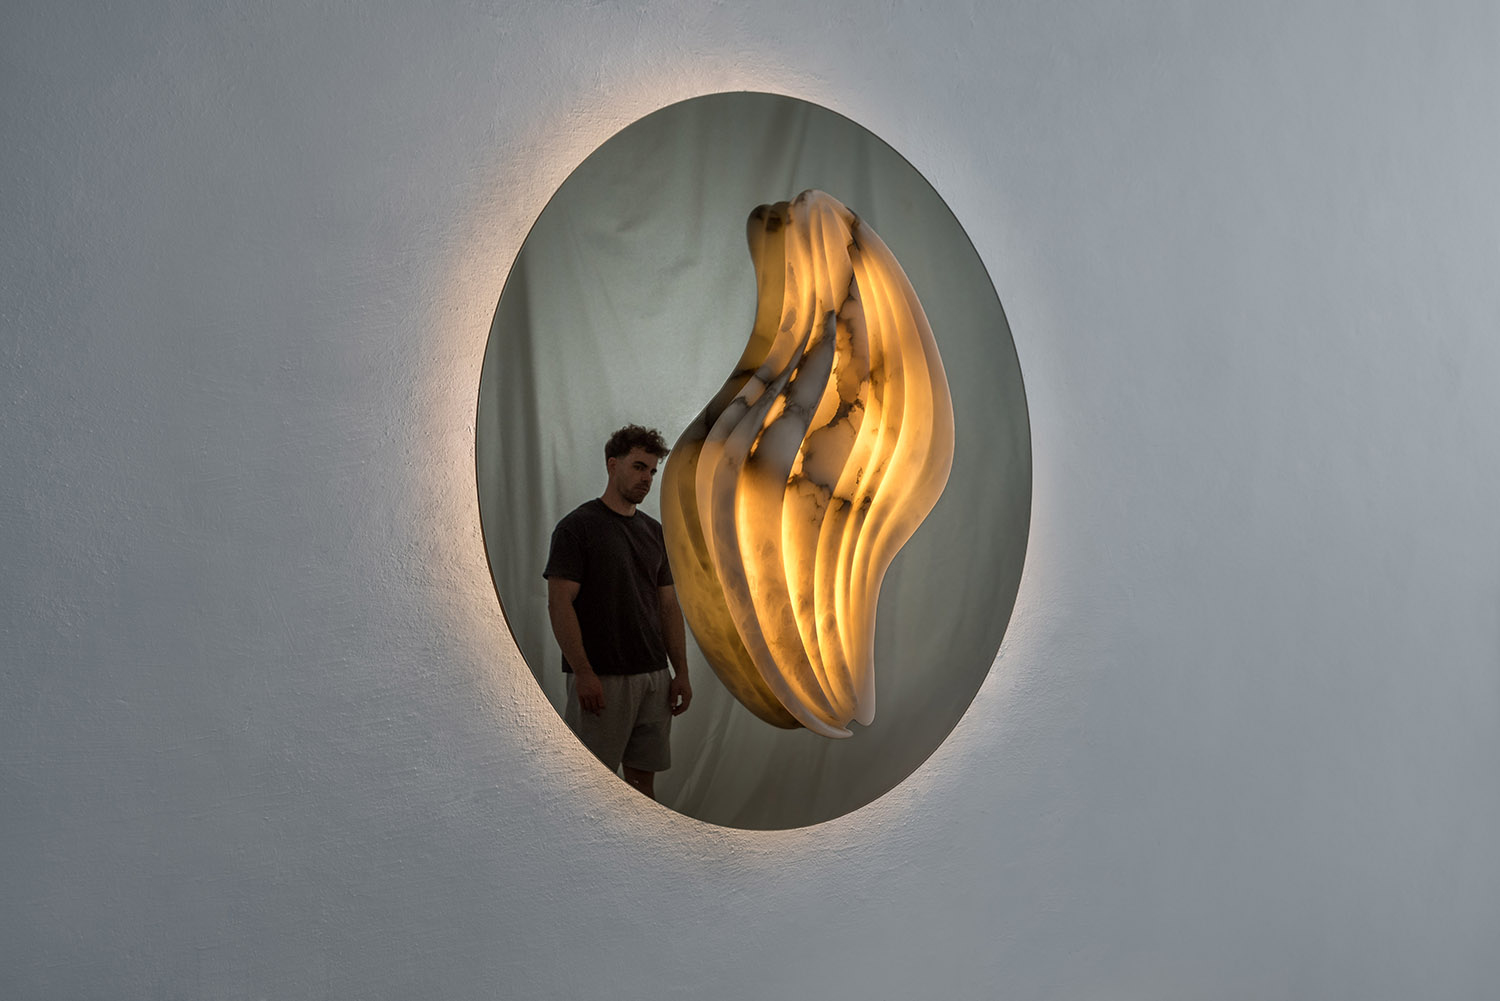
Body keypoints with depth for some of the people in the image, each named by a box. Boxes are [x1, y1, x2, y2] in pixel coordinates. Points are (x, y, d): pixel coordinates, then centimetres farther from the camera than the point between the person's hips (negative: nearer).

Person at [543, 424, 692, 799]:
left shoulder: (654, 532, 12)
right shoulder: (578, 526, -10)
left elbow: (668, 606, 13)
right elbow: (559, 604, -15)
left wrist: (681, 672, 6)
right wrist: (583, 673, -20)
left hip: (654, 677, 7)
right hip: (601, 680, -7)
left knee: (643, 777, 11)